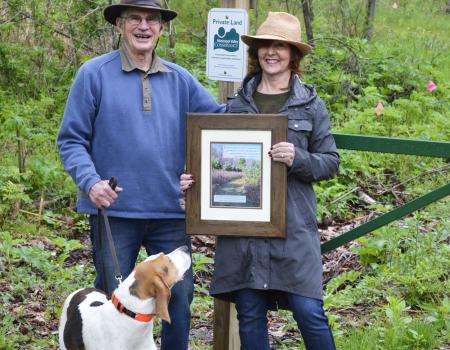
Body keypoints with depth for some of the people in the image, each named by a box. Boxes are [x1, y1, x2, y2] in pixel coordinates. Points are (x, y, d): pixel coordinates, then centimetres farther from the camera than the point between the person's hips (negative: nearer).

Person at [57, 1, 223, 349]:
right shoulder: (94, 74, -2)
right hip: (115, 210, -3)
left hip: (170, 211, 3)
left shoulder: (180, 80, 9)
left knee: (180, 296, 6)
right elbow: (71, 140, -2)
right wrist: (90, 181, -18)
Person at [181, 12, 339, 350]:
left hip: (293, 224, -2)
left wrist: (298, 159, -15)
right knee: (250, 315, 5)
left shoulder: (311, 105, 5)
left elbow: (330, 162, 5)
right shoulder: (237, 103, 10)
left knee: (309, 311, -8)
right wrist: (195, 179, -3)